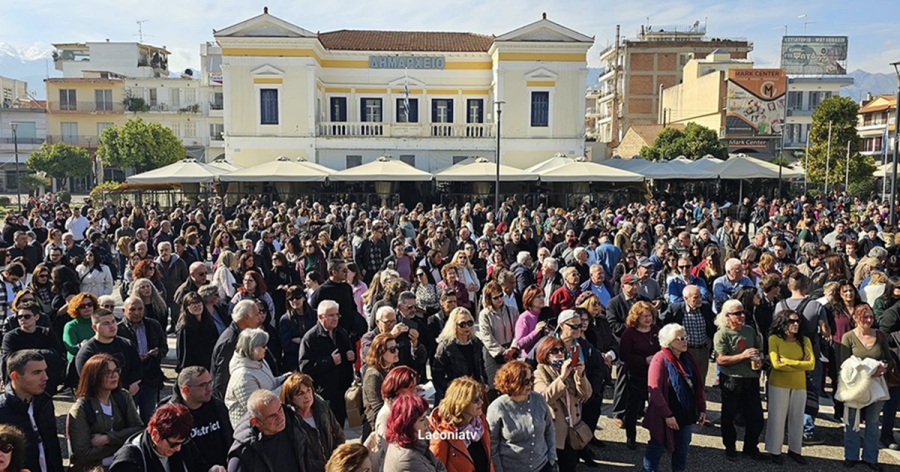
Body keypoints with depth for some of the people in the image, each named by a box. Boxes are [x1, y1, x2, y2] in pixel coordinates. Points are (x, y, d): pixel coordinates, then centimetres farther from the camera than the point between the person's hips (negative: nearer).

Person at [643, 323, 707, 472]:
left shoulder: (687, 357, 5)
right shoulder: (660, 359, -17)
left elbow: (698, 385, 10)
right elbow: (654, 390, -21)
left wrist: (702, 408, 6)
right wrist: (667, 415, -22)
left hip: (686, 414, 7)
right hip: (666, 416, -6)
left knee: (682, 448, 18)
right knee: (657, 447, 7)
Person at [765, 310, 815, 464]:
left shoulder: (804, 340, 2)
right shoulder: (774, 339, -8)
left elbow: (811, 364, -9)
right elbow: (776, 364, -16)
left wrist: (787, 362, -15)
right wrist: (800, 364, -12)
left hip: (799, 385, 3)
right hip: (778, 384, -3)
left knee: (797, 419, 13)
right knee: (777, 418, 4)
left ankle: (794, 450, 28)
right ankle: (775, 450, 16)